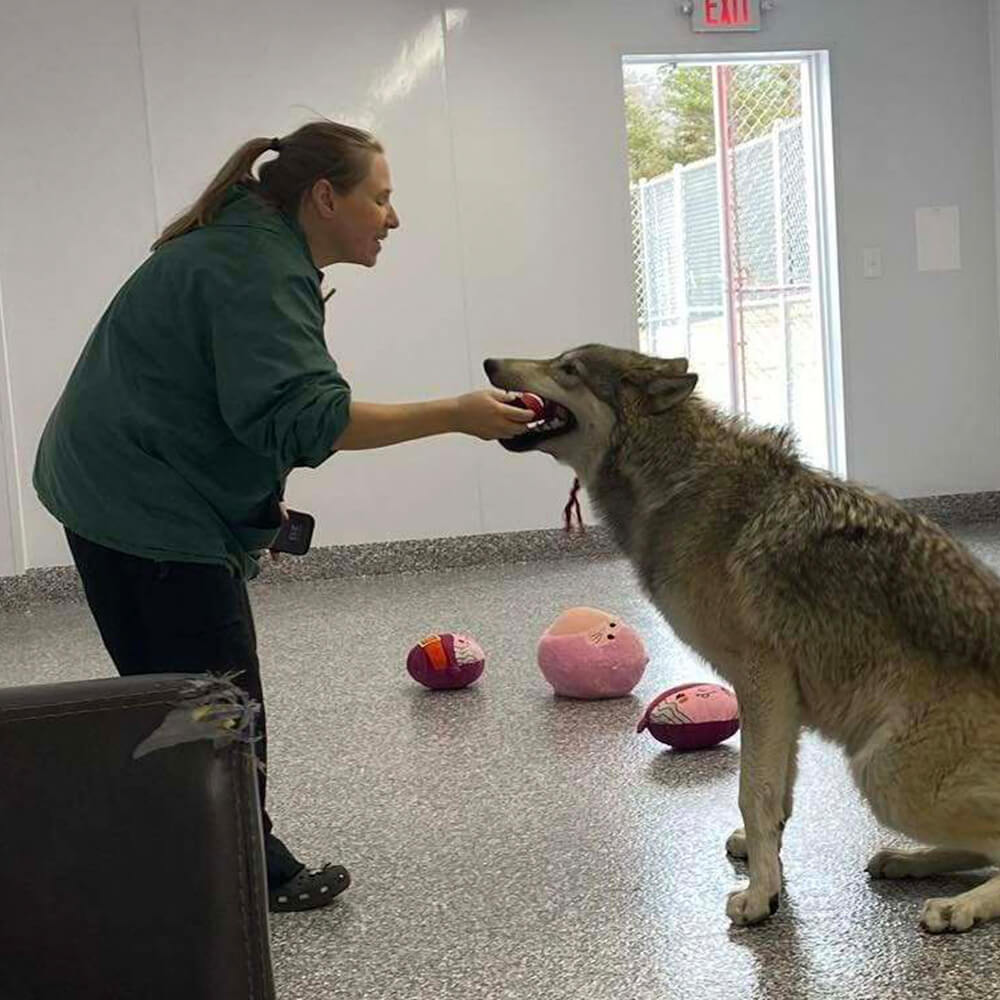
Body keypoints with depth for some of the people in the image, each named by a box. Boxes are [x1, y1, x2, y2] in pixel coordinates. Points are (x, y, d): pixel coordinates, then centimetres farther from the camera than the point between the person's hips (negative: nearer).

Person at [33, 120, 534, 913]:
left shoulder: (245, 248, 14)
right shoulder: (256, 271, -20)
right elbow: (307, 418, -31)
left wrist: (260, 495, 22)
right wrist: (455, 416, -30)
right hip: (151, 511, -11)